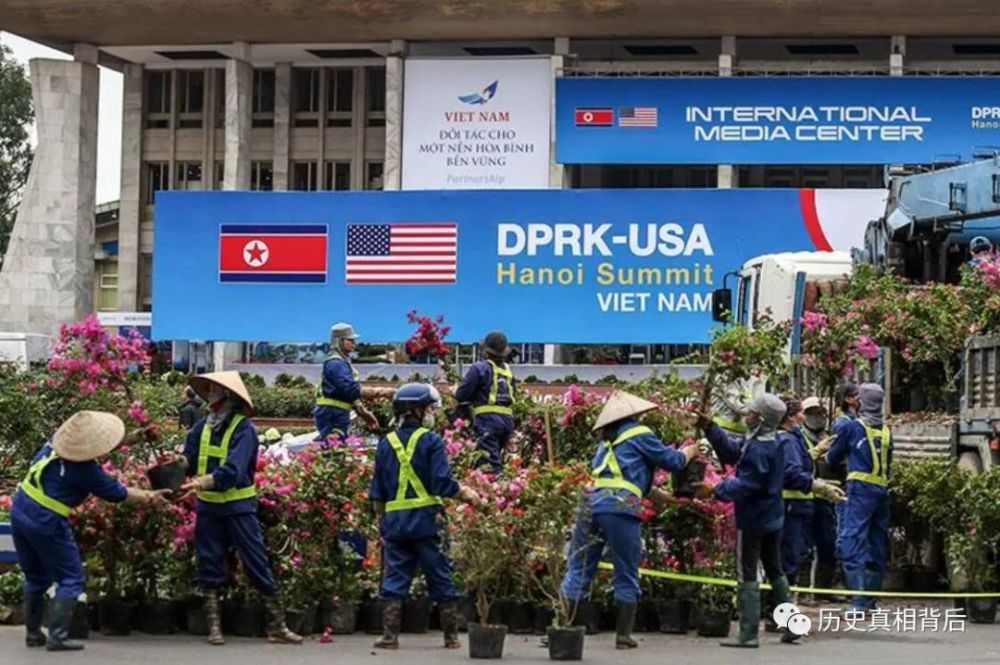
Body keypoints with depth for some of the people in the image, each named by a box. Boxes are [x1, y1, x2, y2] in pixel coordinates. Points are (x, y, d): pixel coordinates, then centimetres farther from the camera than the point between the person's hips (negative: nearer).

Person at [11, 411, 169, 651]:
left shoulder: (57, 441, 2)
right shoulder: (85, 470, -17)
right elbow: (117, 494, -3)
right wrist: (150, 497, 9)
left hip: (19, 512, 8)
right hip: (46, 523, -8)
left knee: (36, 577, 21)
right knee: (70, 579, 4)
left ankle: (33, 633, 25)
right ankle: (57, 637, -3)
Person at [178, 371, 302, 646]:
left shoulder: (243, 429, -13)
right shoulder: (203, 426, 5)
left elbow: (232, 471, -24)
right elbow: (190, 459, 4)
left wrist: (202, 483, -36)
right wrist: (179, 461, -18)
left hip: (239, 507, -5)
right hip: (208, 507, 5)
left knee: (257, 564, -3)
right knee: (209, 566, 6)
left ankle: (277, 626, 2)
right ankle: (214, 626, 13)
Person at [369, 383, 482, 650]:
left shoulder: (386, 444, 7)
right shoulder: (431, 441, -7)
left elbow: (377, 493, 10)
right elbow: (443, 483, -14)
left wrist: (384, 521, 19)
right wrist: (466, 494, 2)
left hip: (395, 521, 3)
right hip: (427, 520, -3)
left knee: (394, 580, 6)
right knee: (441, 580, 7)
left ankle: (390, 636, -1)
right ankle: (451, 637, 11)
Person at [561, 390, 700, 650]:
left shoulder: (609, 442, 26)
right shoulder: (640, 434, 7)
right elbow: (672, 461, 11)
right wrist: (688, 453, 31)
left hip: (592, 502, 5)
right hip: (621, 508, -5)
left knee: (578, 570, 5)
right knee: (627, 576, 5)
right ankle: (623, 635, 6)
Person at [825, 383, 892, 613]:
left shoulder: (850, 427, 0)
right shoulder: (886, 431, 13)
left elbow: (832, 458, 11)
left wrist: (825, 454, 32)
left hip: (860, 489, -6)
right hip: (882, 490, 6)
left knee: (853, 543, -10)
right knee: (877, 545, 12)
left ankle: (860, 602, -21)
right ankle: (871, 600, 16)